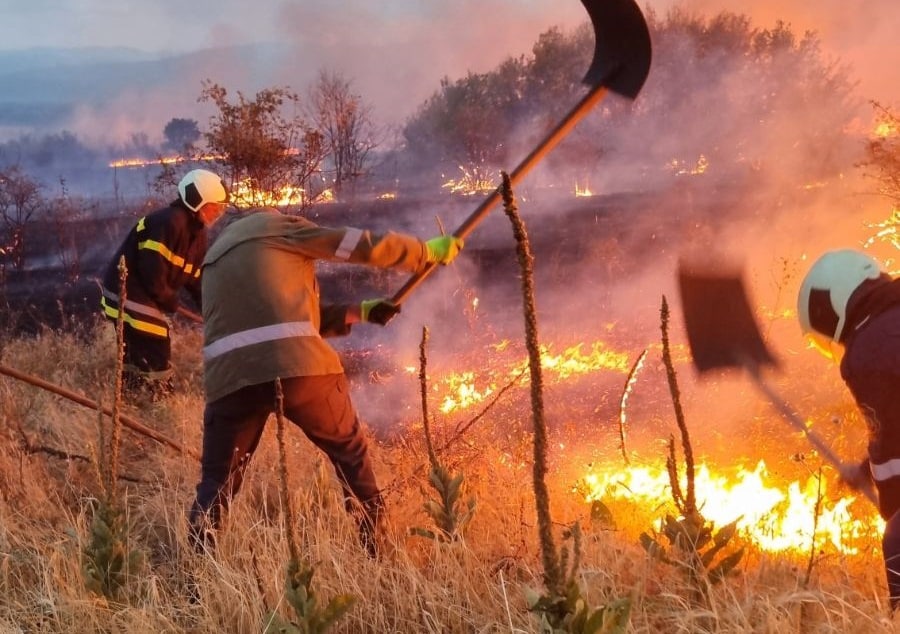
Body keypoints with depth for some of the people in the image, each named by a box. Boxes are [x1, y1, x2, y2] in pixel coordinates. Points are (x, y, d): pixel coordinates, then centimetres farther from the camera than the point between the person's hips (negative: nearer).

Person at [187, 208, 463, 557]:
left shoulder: (216, 259, 33)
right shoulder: (274, 224, 14)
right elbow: (362, 245, 12)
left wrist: (360, 311, 35)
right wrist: (430, 251, 24)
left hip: (230, 376, 4)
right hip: (297, 365, -4)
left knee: (218, 480, 15)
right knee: (350, 450, 18)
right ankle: (377, 548, 24)